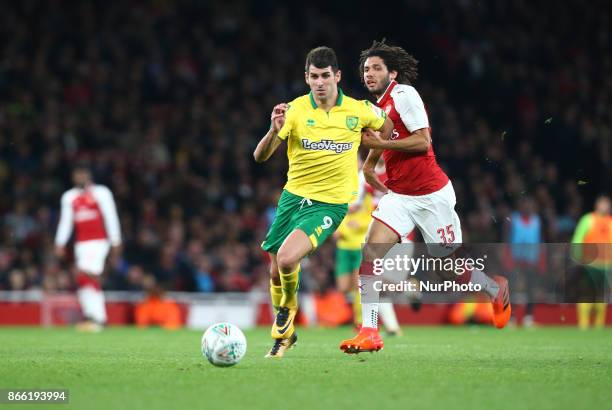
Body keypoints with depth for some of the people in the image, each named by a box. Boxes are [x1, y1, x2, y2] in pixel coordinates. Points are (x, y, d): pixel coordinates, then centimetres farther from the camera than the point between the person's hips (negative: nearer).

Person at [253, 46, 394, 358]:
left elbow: (386, 126, 18)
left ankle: (288, 309, 7)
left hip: (330, 203, -3)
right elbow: (260, 157, -13)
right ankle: (283, 333, 34)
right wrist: (275, 130, -32)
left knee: (287, 259, -24)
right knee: (276, 272, 9)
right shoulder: (295, 109, -8)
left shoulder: (359, 110, -6)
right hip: (293, 196, 3)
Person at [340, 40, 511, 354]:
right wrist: (369, 164, 18)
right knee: (371, 251, -15)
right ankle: (369, 332, -17)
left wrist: (379, 143, -21)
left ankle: (496, 290, 37)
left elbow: (423, 141, -20)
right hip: (398, 195, 7)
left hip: (432, 195, -7)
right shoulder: (379, 106, 11)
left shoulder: (404, 94, -13)